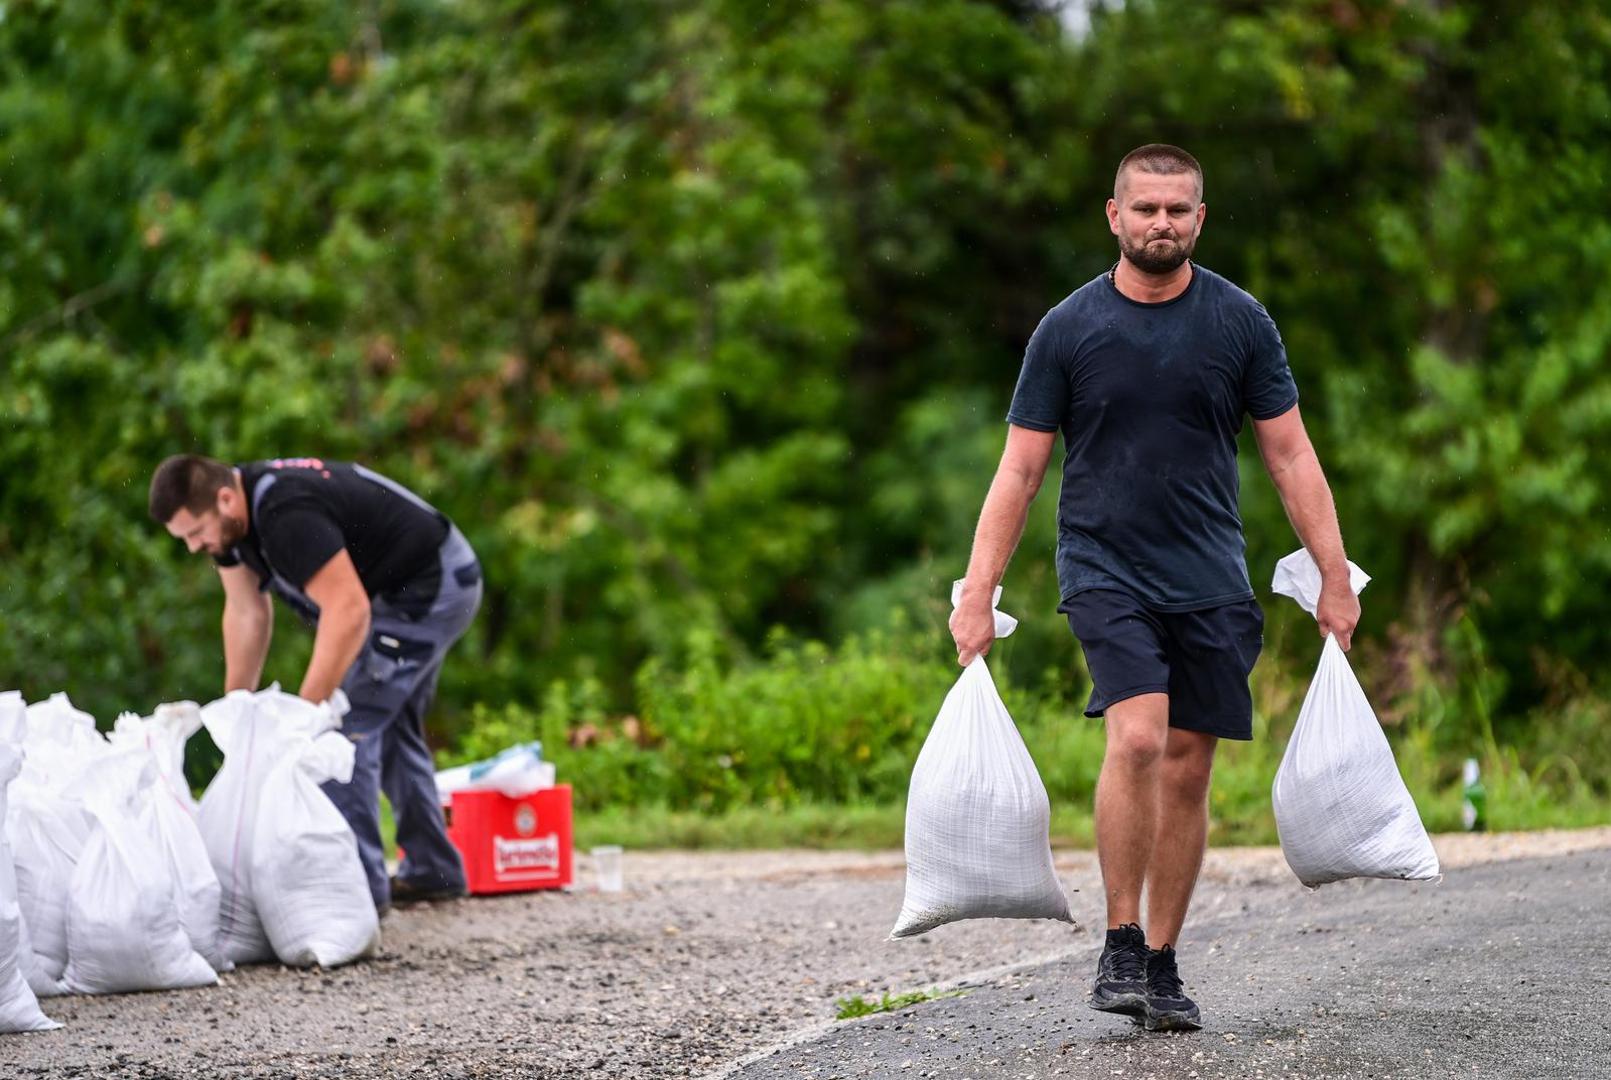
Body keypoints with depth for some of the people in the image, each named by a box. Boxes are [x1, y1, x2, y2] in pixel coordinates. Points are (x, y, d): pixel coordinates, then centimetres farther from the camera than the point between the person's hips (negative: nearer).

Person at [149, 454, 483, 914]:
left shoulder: (287, 515, -33)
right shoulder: (230, 516, -2)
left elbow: (348, 610, -35)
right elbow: (246, 612, 6)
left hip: (431, 590, -11)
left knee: (346, 720, -16)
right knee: (392, 727, 20)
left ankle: (360, 886, -13)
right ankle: (432, 872, 31)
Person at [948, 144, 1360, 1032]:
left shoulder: (1239, 323, 4)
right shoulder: (1068, 330, -1)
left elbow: (1290, 457, 8)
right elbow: (1019, 469, 1)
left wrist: (1334, 579, 3)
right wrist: (977, 594, -4)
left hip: (1210, 582, 3)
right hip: (1105, 571, -3)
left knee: (1187, 769, 3)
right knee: (1138, 738, -22)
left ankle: (1161, 965, 15)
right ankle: (1119, 947, -12)